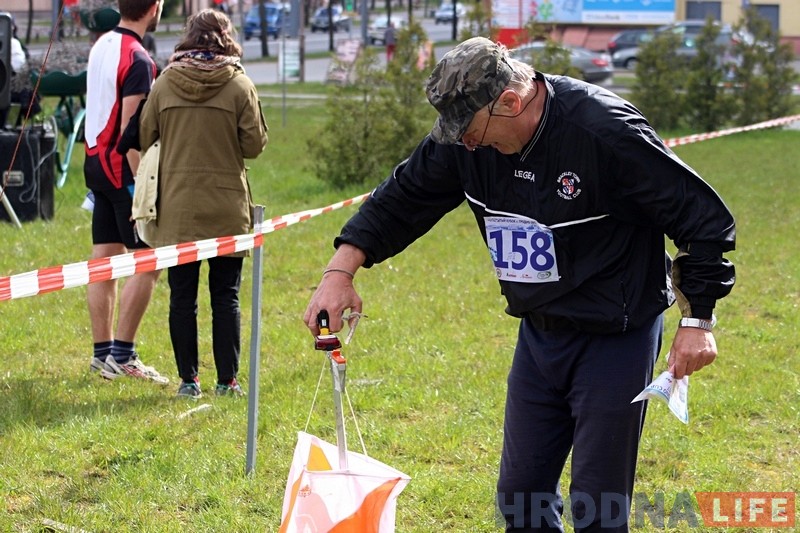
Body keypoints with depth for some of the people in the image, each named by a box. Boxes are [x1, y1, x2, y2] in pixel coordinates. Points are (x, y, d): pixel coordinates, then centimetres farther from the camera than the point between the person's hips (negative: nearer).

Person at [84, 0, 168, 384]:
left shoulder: (102, 45, 10)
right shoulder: (138, 59, -17)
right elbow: (129, 129, -21)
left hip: (95, 160, 9)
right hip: (122, 166, -9)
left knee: (104, 259, 10)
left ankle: (102, 352, 14)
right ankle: (122, 355, -6)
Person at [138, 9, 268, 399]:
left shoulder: (164, 84, -1)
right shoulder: (240, 85, -7)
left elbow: (144, 139, 5)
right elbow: (254, 145, -4)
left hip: (177, 209, 1)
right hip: (226, 210, -1)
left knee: (182, 297, 7)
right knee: (226, 296, 6)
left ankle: (188, 379, 8)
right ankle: (227, 380, 7)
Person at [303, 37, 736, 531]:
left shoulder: (606, 132, -25)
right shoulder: (466, 135, -7)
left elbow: (705, 217, -18)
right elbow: (402, 199, 6)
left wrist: (698, 319, -15)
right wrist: (341, 271, -6)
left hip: (615, 339, -6)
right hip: (539, 336, 6)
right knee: (520, 492, 13)